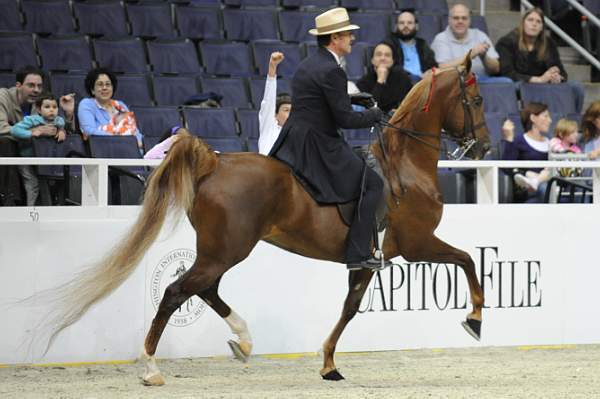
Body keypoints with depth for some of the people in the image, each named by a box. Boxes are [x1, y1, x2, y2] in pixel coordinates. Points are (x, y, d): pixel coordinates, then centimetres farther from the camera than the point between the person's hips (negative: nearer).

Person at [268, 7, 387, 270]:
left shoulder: (306, 66, 13)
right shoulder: (331, 71, -17)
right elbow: (345, 119, -17)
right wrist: (376, 115, -1)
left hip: (290, 145, 9)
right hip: (317, 147, -9)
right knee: (372, 184, -5)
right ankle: (358, 253, -9)